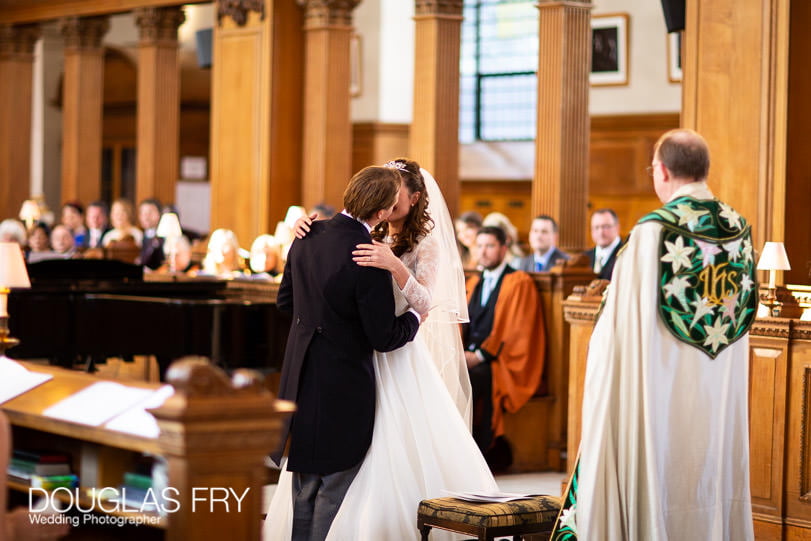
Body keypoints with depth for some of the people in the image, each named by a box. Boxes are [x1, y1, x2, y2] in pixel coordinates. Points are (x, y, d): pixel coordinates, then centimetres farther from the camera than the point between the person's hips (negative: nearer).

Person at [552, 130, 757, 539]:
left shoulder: (654, 230, -14)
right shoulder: (738, 229, 2)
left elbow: (627, 319, -11)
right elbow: (745, 310, 11)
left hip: (666, 384, -5)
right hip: (721, 394, 5)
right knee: (711, 474, 12)